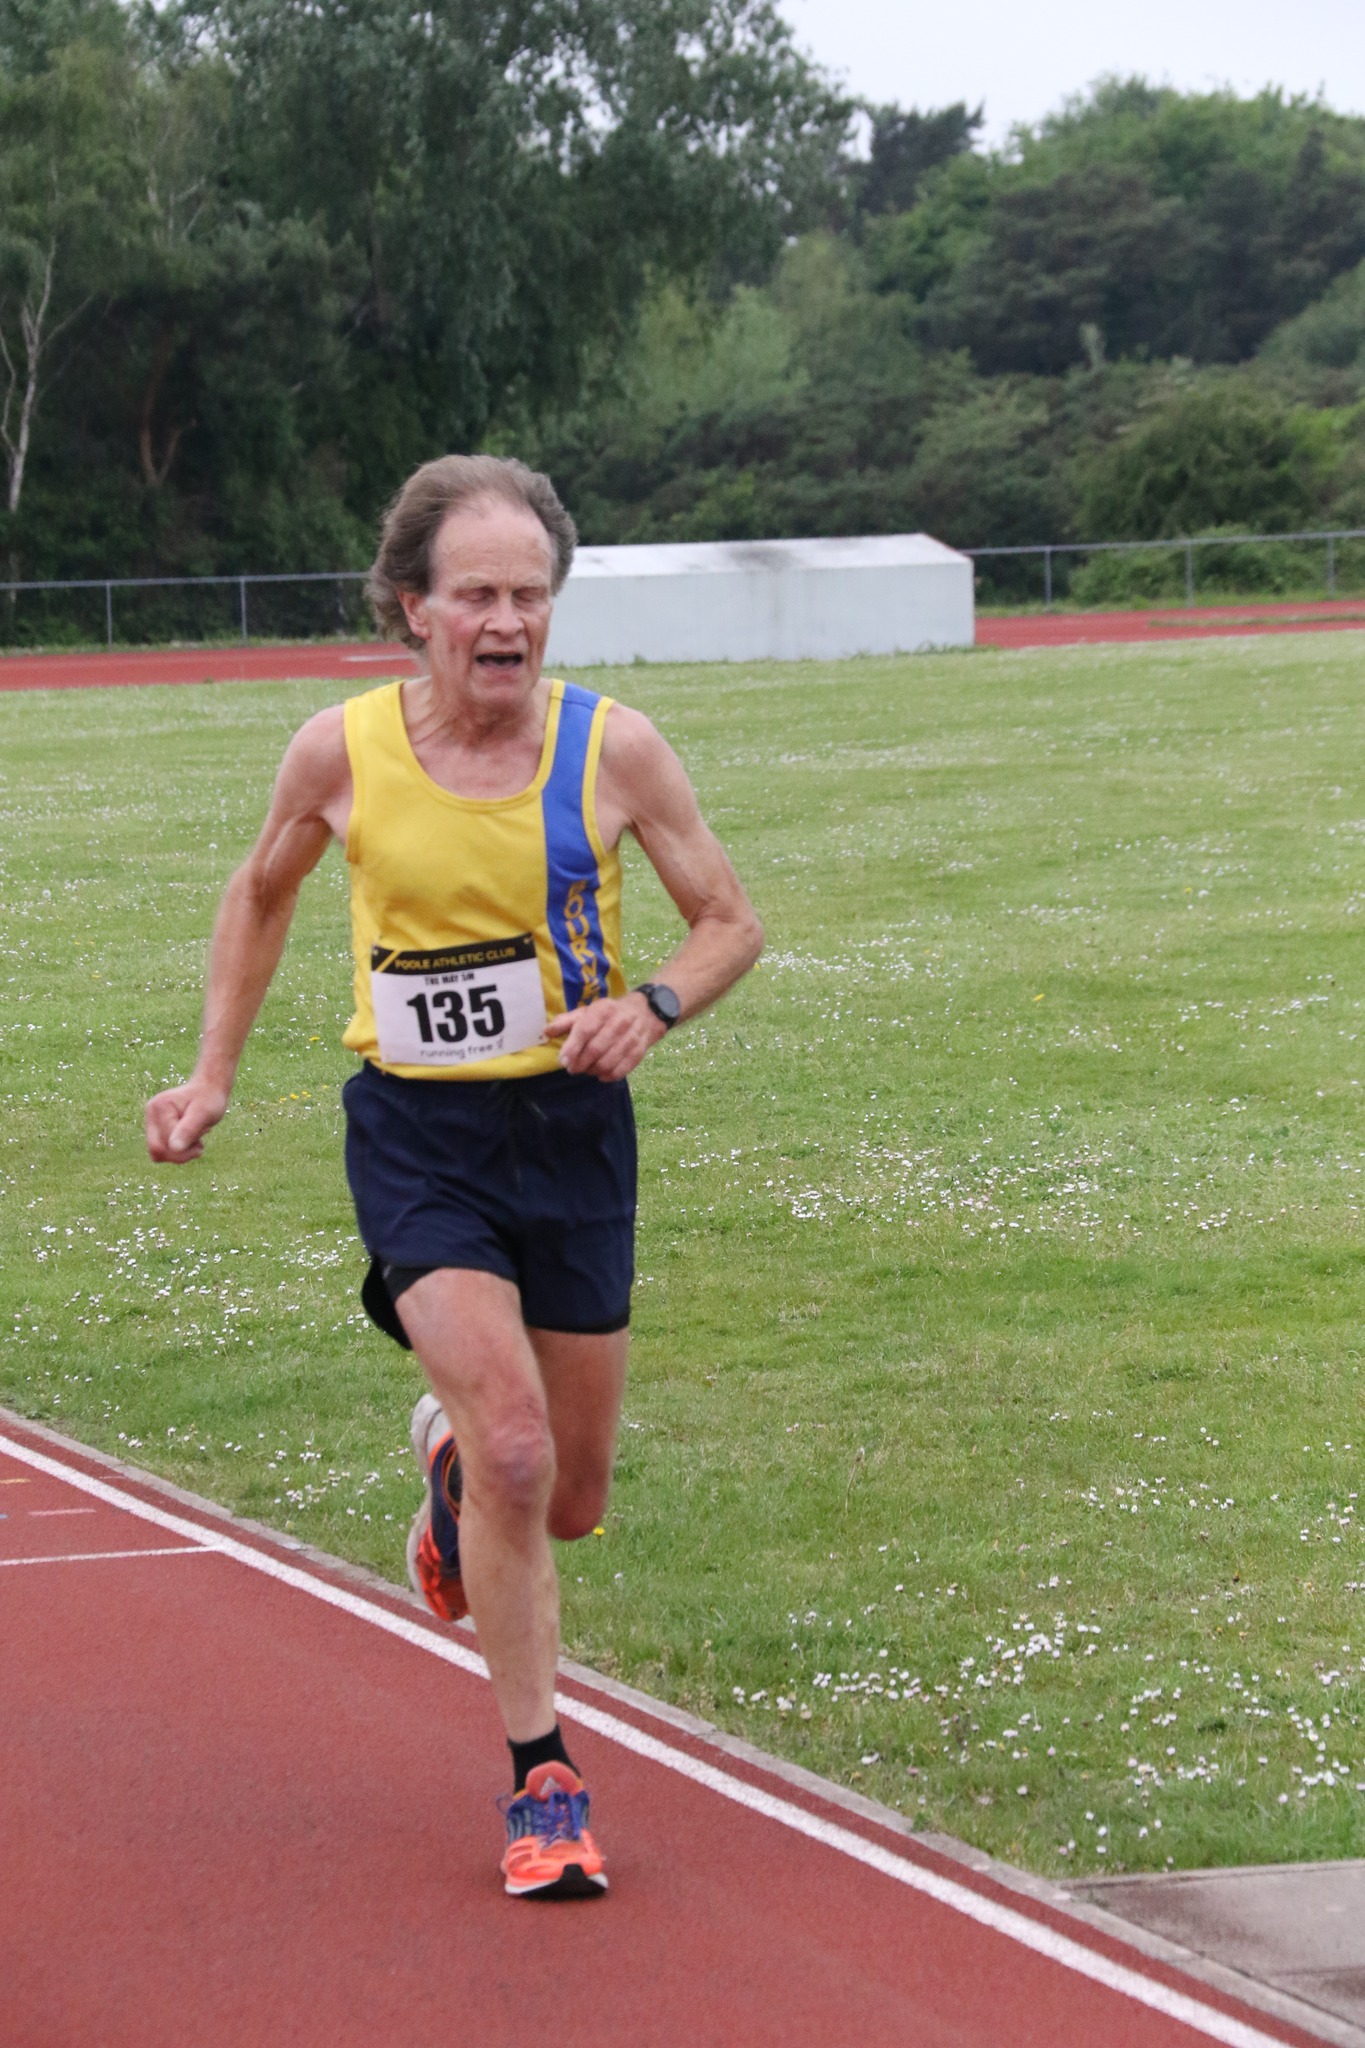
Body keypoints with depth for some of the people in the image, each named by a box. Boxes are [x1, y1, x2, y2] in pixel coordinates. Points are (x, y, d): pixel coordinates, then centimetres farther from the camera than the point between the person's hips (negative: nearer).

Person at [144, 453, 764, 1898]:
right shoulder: (341, 751, -8)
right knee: (514, 1447, -20)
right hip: (416, 1132, -2)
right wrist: (212, 1075, 10)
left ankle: (451, 1461, 48)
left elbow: (731, 922, 2)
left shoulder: (612, 747, -9)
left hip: (571, 1125, 2)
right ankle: (540, 1779, -7)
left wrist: (654, 1005, -18)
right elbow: (263, 891, 13)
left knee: (570, 1494, 10)